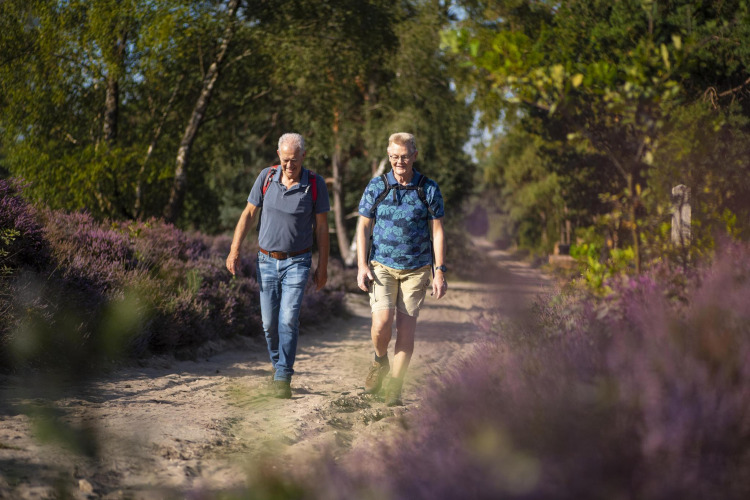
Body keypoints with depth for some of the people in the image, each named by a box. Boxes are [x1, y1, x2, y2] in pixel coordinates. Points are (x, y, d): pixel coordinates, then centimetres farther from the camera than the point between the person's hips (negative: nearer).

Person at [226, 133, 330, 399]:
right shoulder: (267, 177, -3)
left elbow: (321, 227, -2)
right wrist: (234, 250, -1)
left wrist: (322, 267, -1)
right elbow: (248, 214, 5)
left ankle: (283, 378, -10)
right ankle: (278, 364, 31)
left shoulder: (315, 184, -8)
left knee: (289, 318, -16)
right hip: (267, 261, 3)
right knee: (269, 322, 7)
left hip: (297, 262, -3)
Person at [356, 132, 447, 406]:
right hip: (382, 266, 0)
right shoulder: (376, 187, 1)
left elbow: (437, 231, 3)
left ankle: (394, 390, 7)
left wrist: (440, 272, -3)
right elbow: (363, 227, 6)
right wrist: (362, 266, -4)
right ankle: (380, 361, 14)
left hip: (416, 269, 0)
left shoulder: (429, 189, 0)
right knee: (382, 322, -17)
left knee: (406, 329, -3)